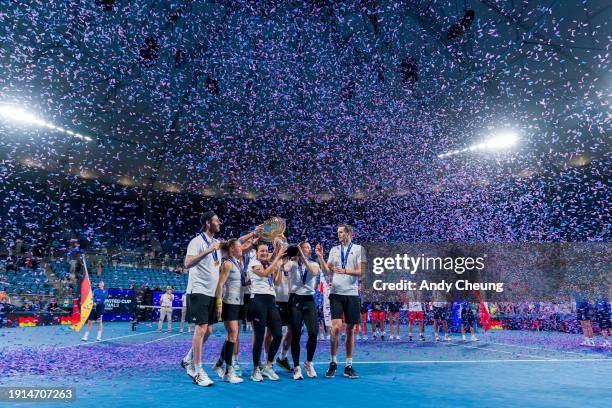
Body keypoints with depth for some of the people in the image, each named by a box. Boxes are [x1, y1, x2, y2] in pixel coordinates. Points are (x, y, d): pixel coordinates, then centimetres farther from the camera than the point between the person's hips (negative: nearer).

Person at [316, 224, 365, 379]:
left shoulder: (358, 249, 3)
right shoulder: (334, 250, 10)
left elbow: (360, 272, -4)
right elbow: (328, 271, 4)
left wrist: (345, 271, -19)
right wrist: (320, 257, -8)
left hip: (352, 293, -1)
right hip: (336, 293, 1)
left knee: (350, 330, 6)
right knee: (336, 327, -8)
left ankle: (348, 366, 18)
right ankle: (333, 363, 9)